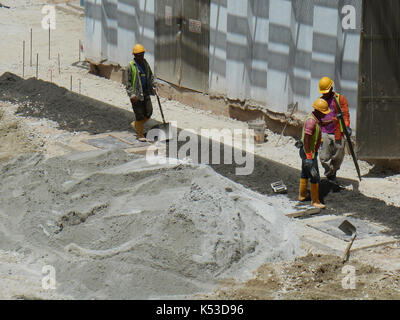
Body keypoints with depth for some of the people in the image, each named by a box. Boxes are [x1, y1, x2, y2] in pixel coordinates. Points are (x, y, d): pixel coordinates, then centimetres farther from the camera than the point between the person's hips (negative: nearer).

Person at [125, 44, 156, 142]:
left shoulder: (145, 63, 8)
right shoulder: (131, 66, -10)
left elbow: (150, 76, 22)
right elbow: (128, 82, -11)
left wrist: (153, 86, 8)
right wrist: (132, 94, -17)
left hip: (146, 93, 6)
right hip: (136, 94, -6)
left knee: (149, 112, 7)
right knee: (139, 114, -1)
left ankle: (135, 124, 30)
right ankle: (140, 134, 12)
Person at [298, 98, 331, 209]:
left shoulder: (316, 119, 4)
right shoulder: (311, 121, -26)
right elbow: (306, 140, -28)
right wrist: (308, 156, -28)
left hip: (312, 151, 11)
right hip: (309, 152, -11)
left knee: (305, 173, 23)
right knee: (315, 177, -6)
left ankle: (302, 195, 37)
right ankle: (315, 201, -1)